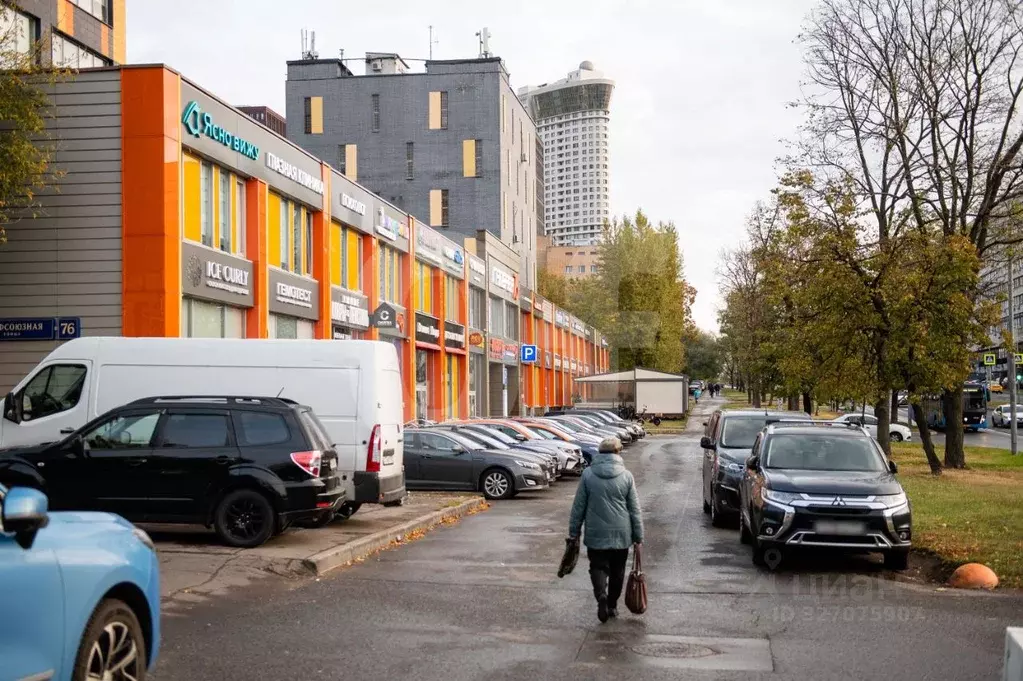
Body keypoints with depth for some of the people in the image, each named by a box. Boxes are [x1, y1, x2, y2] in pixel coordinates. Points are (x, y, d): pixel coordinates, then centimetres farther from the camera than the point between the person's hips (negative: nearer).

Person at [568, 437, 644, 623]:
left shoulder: (588, 474, -4)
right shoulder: (626, 476, -3)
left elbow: (578, 506, -1)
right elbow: (635, 509, -1)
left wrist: (574, 532, 8)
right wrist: (638, 536, 7)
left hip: (596, 534, -1)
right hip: (621, 535, 1)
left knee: (598, 567, 7)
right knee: (617, 571, 16)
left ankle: (601, 594, -18)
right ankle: (612, 606, 23)